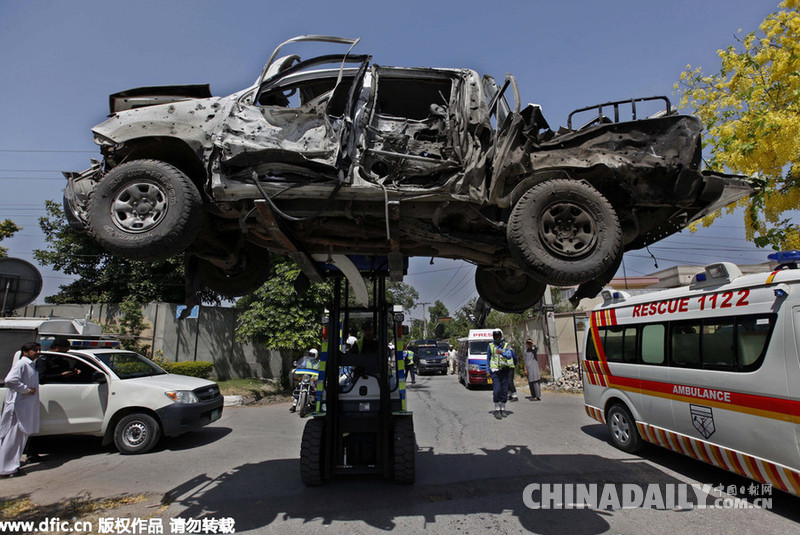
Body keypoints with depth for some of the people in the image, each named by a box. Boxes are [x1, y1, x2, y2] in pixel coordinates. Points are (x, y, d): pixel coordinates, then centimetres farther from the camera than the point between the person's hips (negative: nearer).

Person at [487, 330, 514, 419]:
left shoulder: (506, 345, 5)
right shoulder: (491, 345, 5)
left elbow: (509, 356, -9)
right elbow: (488, 358, 11)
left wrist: (502, 353, -28)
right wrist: (487, 371, 7)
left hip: (504, 371, 1)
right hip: (495, 371, -1)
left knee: (504, 391, 4)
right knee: (497, 390, -12)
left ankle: (503, 409, 19)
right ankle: (497, 410, 1)